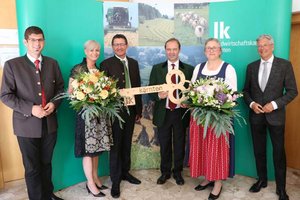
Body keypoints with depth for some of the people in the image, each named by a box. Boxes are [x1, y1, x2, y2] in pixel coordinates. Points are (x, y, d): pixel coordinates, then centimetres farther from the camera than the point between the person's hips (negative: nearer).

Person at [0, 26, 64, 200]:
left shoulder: (52, 63, 6)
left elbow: (60, 87, 11)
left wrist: (54, 103, -8)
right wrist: (30, 109, -18)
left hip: (50, 123, 3)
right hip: (27, 125, -3)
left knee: (46, 163, 19)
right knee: (32, 168, 9)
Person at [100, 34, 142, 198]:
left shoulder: (134, 63, 10)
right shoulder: (106, 64, -5)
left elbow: (138, 87, 10)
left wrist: (139, 110, 8)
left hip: (131, 109, 5)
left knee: (127, 144, 16)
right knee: (116, 146, 5)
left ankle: (125, 172, 35)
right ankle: (115, 180, 19)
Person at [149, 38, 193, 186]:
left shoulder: (189, 69, 2)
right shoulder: (157, 68, 4)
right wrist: (158, 96, -18)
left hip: (180, 113, 0)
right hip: (163, 113, 1)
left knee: (179, 145, 12)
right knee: (164, 145, 13)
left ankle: (177, 172, 32)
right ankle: (165, 172, 32)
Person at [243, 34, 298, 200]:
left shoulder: (284, 65, -4)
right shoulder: (251, 67, 5)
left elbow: (292, 91, -6)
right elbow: (246, 90, 9)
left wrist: (274, 104, -17)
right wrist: (251, 104, -9)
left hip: (275, 115, -3)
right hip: (256, 115, 3)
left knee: (278, 152, 7)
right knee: (259, 150, 13)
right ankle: (262, 180, 32)